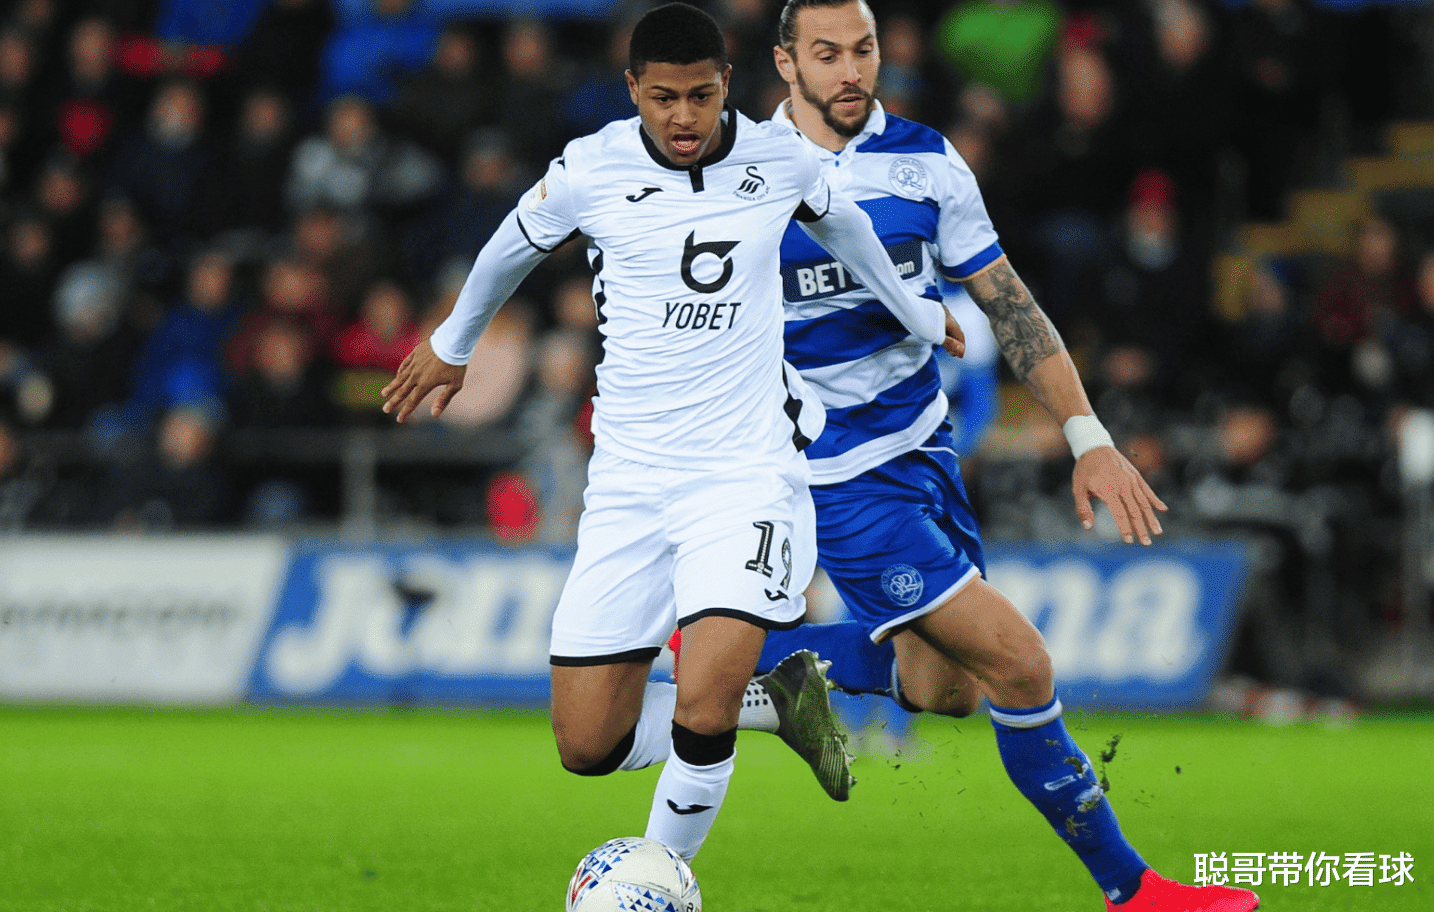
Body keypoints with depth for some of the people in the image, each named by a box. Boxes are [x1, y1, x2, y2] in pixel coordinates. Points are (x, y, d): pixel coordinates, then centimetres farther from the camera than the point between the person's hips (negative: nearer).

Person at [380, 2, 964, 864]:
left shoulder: (780, 159, -2)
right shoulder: (589, 171, -4)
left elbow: (842, 223, 22)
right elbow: (513, 248, 18)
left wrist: (917, 312, 38)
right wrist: (453, 344, 33)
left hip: (747, 471, -2)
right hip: (629, 482, 2)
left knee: (701, 717, -21)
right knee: (588, 745, -1)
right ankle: (778, 697, 23)